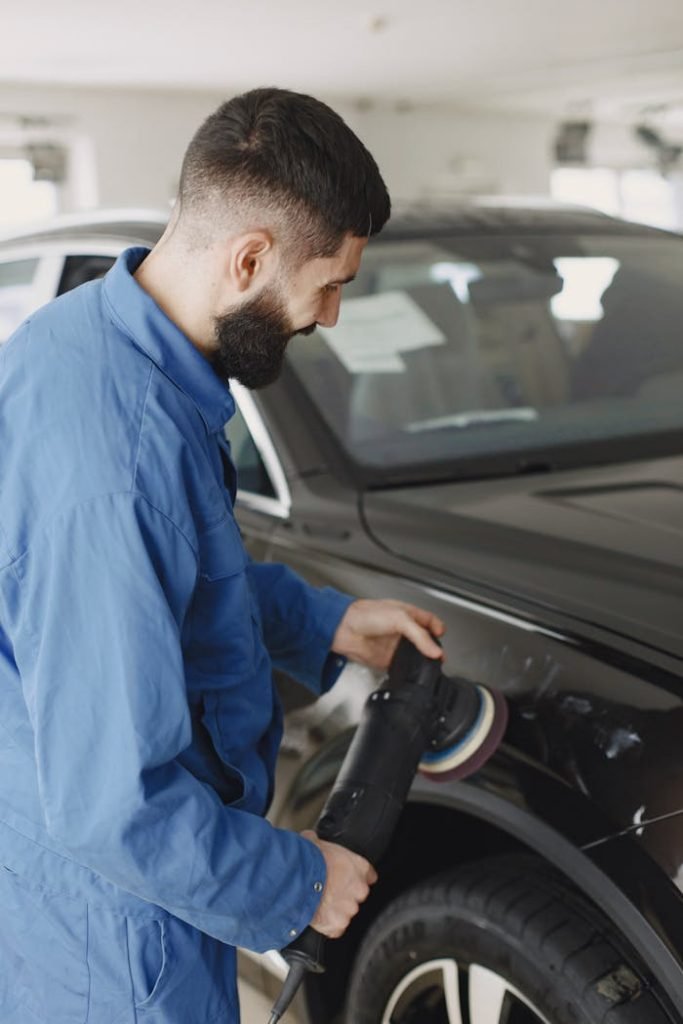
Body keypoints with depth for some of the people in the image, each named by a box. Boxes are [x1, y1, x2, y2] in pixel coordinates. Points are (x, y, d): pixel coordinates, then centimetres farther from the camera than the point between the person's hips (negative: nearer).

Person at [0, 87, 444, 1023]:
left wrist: (326, 624, 7)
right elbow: (113, 806, -31)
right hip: (109, 921, -9)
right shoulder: (114, 463, -36)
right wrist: (298, 884, -16)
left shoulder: (89, 327, -4)